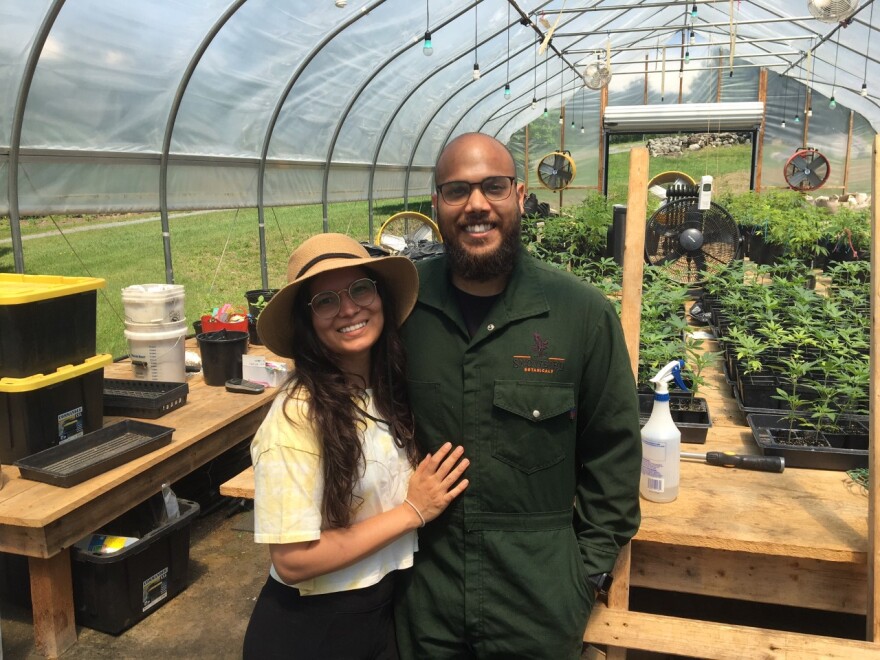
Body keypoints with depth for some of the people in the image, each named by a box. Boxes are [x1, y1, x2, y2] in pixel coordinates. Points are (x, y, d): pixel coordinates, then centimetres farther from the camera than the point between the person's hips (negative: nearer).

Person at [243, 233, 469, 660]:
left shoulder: (393, 388, -4)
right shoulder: (297, 415, -24)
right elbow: (293, 560, -23)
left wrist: (422, 503, -8)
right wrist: (413, 511, -19)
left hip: (387, 609, 6)